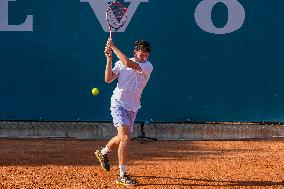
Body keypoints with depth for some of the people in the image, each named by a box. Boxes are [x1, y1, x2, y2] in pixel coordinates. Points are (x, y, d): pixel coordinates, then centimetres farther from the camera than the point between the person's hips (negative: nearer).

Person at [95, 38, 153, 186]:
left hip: (133, 107, 4)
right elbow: (108, 79, -8)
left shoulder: (148, 66, -6)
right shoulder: (120, 63, 0)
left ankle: (103, 152, 50)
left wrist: (113, 47, -16)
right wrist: (109, 58, -13)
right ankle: (122, 176, -18)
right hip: (119, 103, -4)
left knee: (122, 138, 18)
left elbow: (129, 64, -21)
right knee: (125, 137, -18)